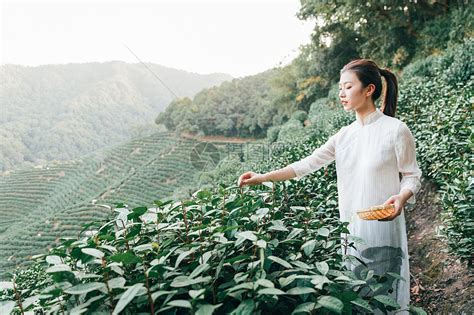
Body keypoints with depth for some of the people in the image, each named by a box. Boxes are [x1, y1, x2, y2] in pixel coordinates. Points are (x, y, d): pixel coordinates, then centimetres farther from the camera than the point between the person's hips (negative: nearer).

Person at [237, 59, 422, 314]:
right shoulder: (344, 135, 7)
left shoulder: (396, 130, -9)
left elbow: (412, 176, -2)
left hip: (383, 226, -5)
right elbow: (308, 164, 4)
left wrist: (401, 197, -24)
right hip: (350, 228, 5)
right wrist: (263, 177, -1)